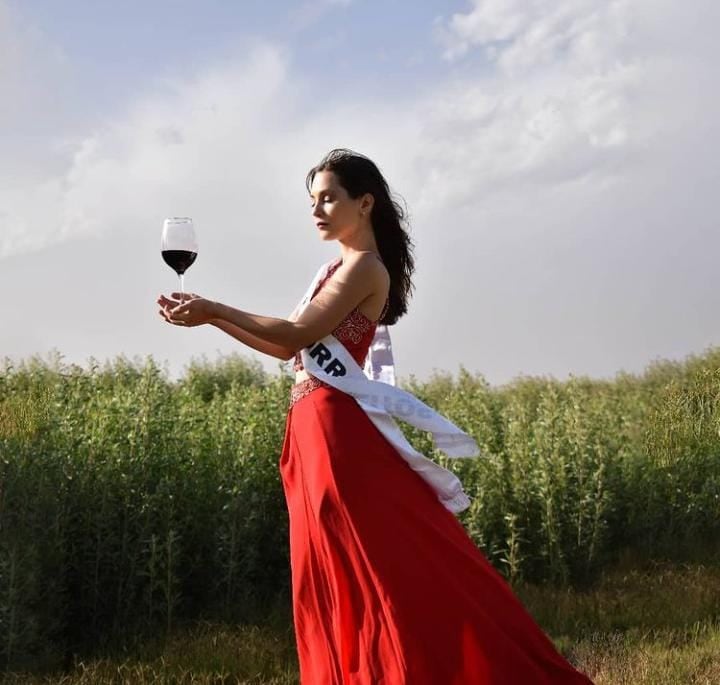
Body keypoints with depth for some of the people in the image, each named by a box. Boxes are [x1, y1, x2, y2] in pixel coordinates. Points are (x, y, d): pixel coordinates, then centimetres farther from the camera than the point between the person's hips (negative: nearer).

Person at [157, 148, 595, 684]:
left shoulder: (364, 267, -8)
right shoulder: (342, 268, 20)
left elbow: (297, 335, -16)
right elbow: (285, 347, 17)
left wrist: (215, 308, -10)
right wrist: (210, 316, 10)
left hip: (337, 431, -10)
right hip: (315, 432, 10)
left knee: (389, 571, -8)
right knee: (338, 583, 9)